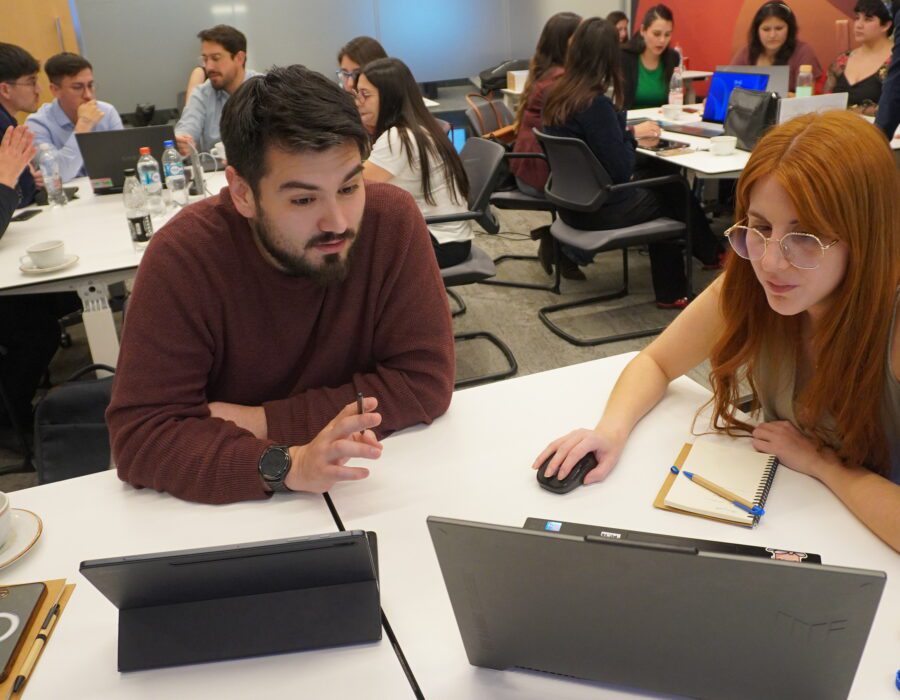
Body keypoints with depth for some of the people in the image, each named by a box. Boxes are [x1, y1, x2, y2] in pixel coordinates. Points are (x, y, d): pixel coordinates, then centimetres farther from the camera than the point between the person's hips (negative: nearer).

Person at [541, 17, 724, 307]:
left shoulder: (557, 95, 1)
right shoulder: (596, 104, -25)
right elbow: (621, 170, -21)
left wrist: (624, 134, 3)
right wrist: (631, 137, -4)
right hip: (599, 208, -8)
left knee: (662, 188, 20)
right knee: (675, 194, 14)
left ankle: (670, 291, 26)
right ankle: (712, 255, 41)